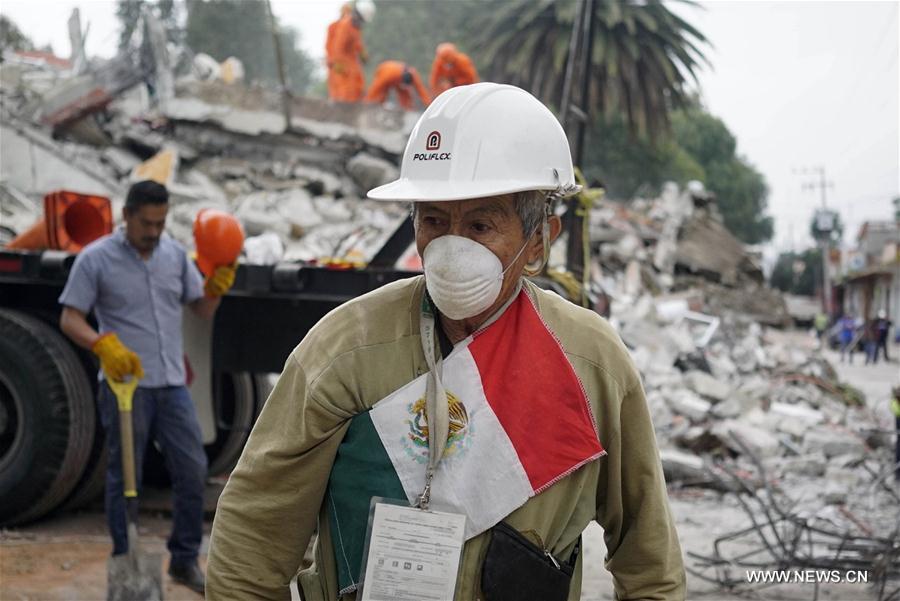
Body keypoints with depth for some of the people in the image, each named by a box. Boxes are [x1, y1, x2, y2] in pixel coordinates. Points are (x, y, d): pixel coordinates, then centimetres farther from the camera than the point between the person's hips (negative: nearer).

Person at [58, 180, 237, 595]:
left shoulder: (175, 254, 8)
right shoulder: (96, 259, -6)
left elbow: (202, 309, 11)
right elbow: (70, 319, -8)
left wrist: (217, 284, -10)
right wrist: (103, 344, -26)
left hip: (172, 385, 5)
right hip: (126, 386, -4)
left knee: (193, 470, 4)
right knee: (125, 478, 5)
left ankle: (185, 560, 18)